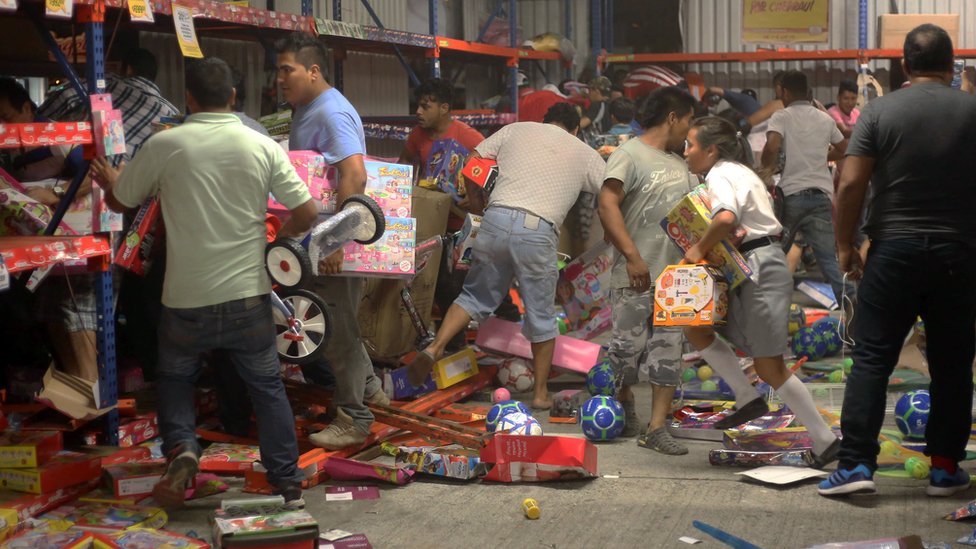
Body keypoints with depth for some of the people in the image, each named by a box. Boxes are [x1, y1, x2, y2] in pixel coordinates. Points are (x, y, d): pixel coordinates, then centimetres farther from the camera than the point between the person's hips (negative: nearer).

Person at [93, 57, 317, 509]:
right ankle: (288, 484, 15)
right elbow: (306, 214, -4)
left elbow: (119, 202, 8)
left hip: (187, 301, -1)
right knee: (267, 386, 15)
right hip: (249, 296, 1)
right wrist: (280, 239, 18)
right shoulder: (263, 147, -4)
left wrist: (110, 181, 31)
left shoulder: (164, 145, -7)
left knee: (174, 378, 22)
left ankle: (181, 448, -2)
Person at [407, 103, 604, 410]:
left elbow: (472, 164, 17)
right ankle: (541, 393, 21)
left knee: (475, 296, 20)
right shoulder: (585, 154, 18)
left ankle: (434, 348, 2)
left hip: (496, 219, 2)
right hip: (539, 231, -1)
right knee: (541, 315, 13)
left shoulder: (516, 129, 20)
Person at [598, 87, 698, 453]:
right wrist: (632, 255, -25)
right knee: (628, 347, 0)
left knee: (669, 351, 1)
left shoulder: (678, 163, 19)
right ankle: (625, 408, 25)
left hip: (675, 274, 7)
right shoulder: (629, 155, -7)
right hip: (636, 276, -7)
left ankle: (657, 429, 4)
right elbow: (607, 206, -17)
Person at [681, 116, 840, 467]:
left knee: (769, 367, -5)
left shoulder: (720, 175, -11)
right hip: (762, 265, 10)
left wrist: (700, 248, -17)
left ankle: (826, 441, 1)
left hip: (760, 270, -10)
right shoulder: (740, 171, 20)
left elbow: (726, 218, -32)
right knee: (695, 327, 10)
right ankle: (748, 399, 8)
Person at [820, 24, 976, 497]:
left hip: (894, 250, -1)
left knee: (872, 359, 2)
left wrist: (844, 245, 1)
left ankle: (856, 464, -4)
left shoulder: (880, 111, -4)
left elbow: (851, 184, -9)